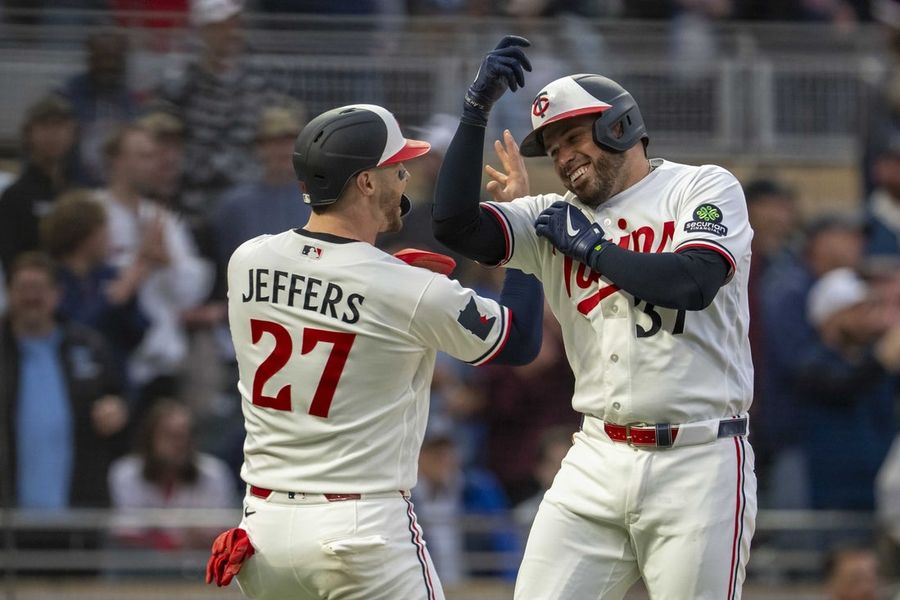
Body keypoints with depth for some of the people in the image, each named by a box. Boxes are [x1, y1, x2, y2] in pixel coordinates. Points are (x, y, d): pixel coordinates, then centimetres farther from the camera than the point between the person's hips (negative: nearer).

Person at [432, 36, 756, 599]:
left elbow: (695, 282, -17)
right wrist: (477, 108, -6)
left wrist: (592, 246, -3)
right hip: (598, 462, 4)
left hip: (698, 463, -4)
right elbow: (455, 223, -1)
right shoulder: (555, 219, 12)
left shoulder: (706, 188, 1)